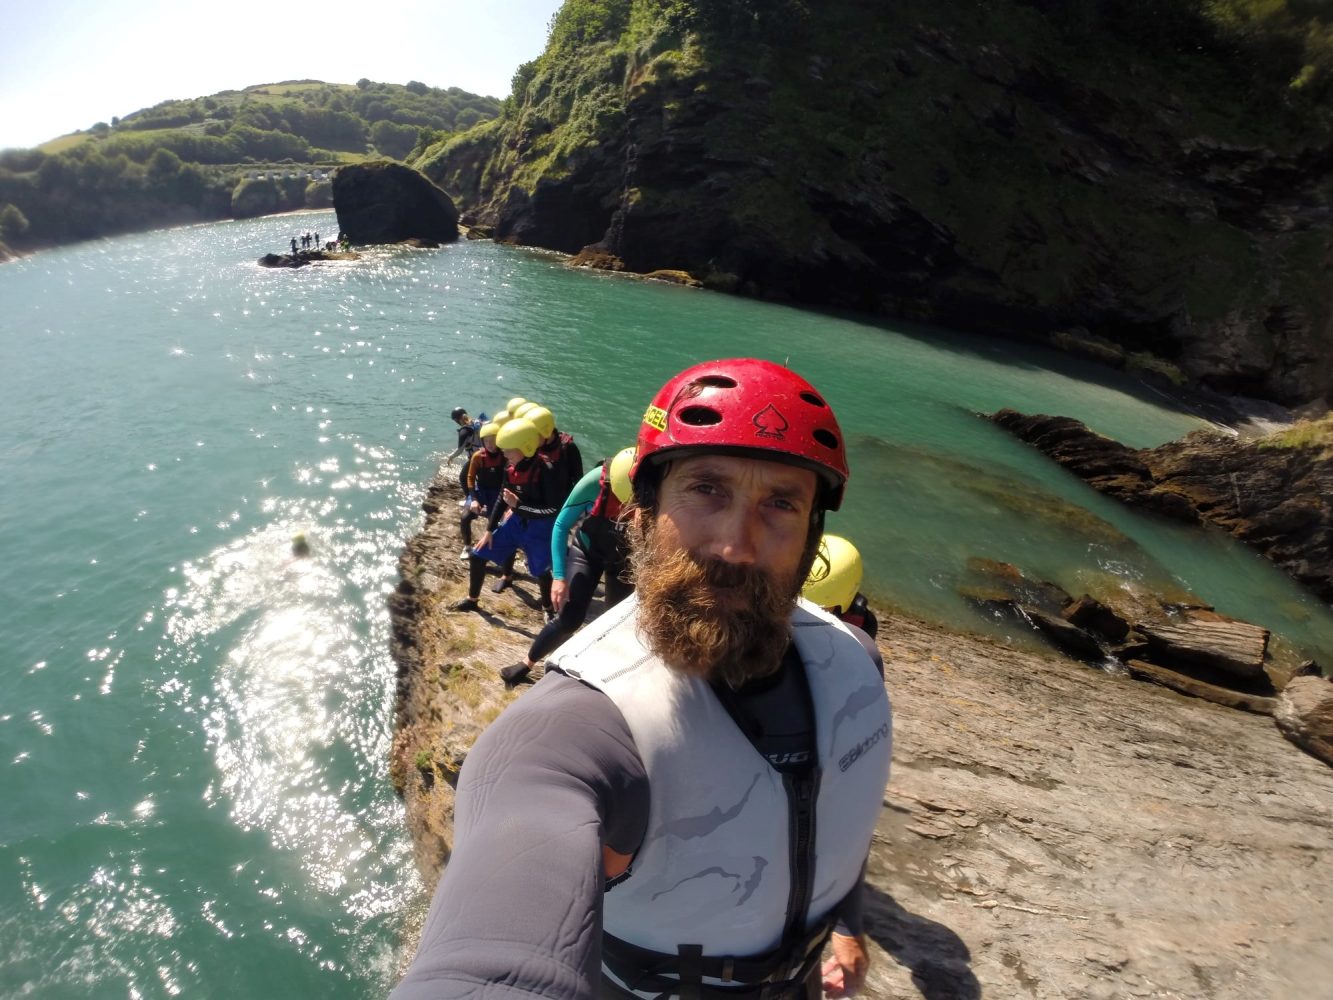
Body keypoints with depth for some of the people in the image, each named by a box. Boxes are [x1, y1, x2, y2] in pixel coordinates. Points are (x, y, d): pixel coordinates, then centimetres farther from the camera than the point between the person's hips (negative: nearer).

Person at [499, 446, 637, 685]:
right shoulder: (596, 481, -34)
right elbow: (562, 525, -19)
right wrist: (559, 576, -21)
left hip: (625, 562, 1)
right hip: (587, 552, -1)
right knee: (569, 618, -4)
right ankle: (527, 663, 20)